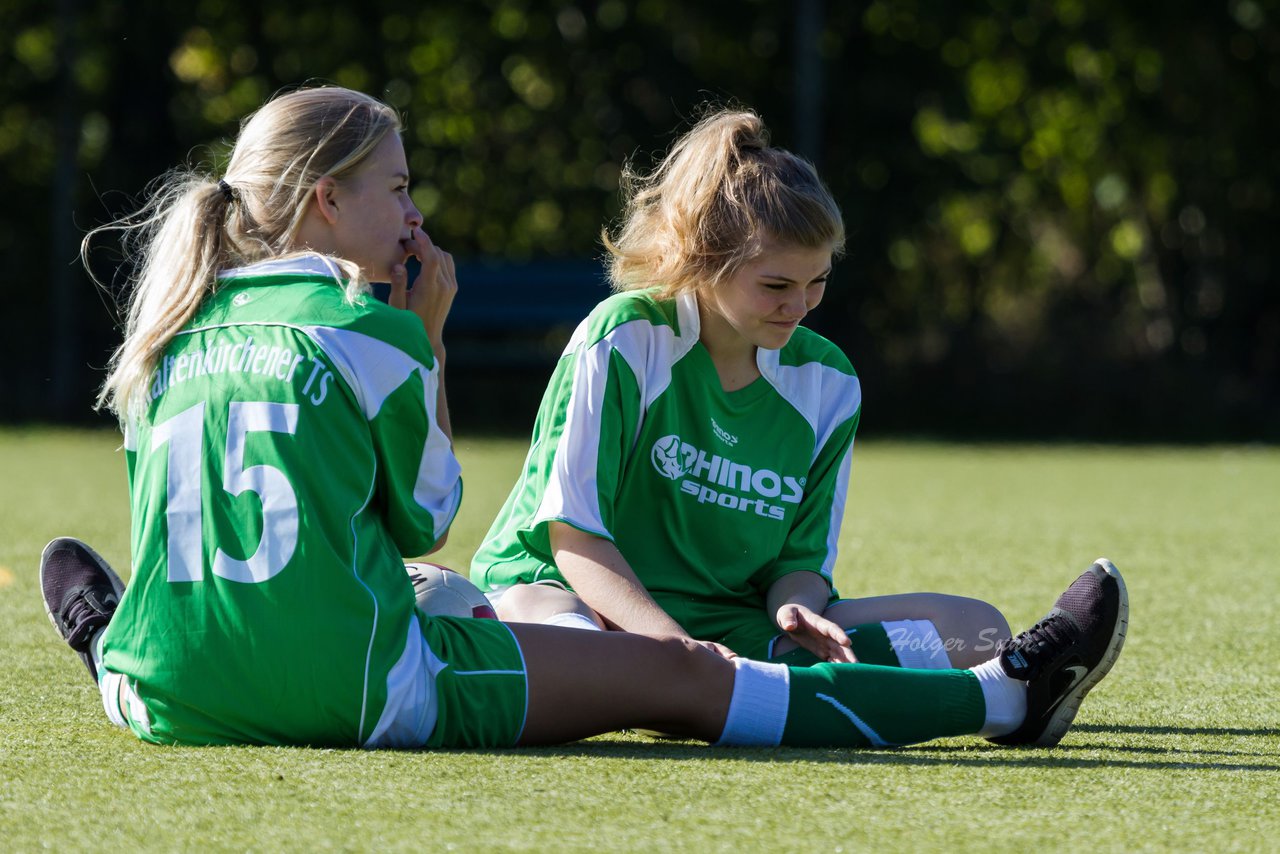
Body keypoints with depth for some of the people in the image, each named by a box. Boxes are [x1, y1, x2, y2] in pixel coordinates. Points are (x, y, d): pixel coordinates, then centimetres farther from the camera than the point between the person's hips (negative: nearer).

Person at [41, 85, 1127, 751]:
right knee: (677, 676, 1)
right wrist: (427, 340, 12)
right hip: (355, 689, -6)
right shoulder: (371, 335, -5)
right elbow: (425, 517, 7)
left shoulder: (177, 332, 11)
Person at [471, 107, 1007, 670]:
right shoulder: (625, 340, -12)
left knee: (979, 630, -13)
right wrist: (675, 647, -30)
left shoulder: (827, 382, 5)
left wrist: (795, 605, -18)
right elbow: (575, 535, -14)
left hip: (731, 625, 6)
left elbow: (801, 558, 9)